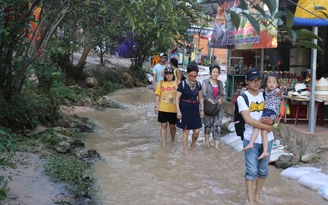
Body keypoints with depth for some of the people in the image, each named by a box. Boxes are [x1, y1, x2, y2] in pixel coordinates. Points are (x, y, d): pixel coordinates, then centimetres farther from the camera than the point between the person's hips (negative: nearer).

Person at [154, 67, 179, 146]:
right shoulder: (161, 83, 0)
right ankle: (163, 143, 7)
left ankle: (172, 140, 34)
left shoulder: (177, 83, -2)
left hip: (174, 109, 0)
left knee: (172, 126, 12)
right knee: (163, 125, 2)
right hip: (163, 109, 0)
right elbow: (157, 95, 3)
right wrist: (156, 106, -2)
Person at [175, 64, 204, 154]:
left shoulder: (198, 84, 5)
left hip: (195, 108, 4)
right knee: (185, 130, 4)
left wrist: (202, 110, 10)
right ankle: (185, 149, 18)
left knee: (197, 130, 2)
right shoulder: (183, 84, -9)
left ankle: (193, 144, 31)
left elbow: (200, 98, 13)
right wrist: (178, 111, -14)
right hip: (185, 109, -4)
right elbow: (177, 98, -9)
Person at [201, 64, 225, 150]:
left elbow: (222, 93, 15)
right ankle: (207, 141, 23)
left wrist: (220, 99, -7)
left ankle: (216, 144, -1)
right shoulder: (205, 82, -3)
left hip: (218, 106, 4)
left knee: (218, 125, -2)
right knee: (208, 124, 6)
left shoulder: (220, 83, 11)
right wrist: (212, 102, -13)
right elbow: (204, 94, -11)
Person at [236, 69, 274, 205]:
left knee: (263, 170, 13)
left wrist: (271, 121, -11)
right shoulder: (242, 98, -7)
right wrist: (267, 126, -17)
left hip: (267, 139, 4)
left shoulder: (265, 95, 7)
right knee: (252, 171, -3)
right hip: (251, 140, -4)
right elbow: (248, 119, -18)